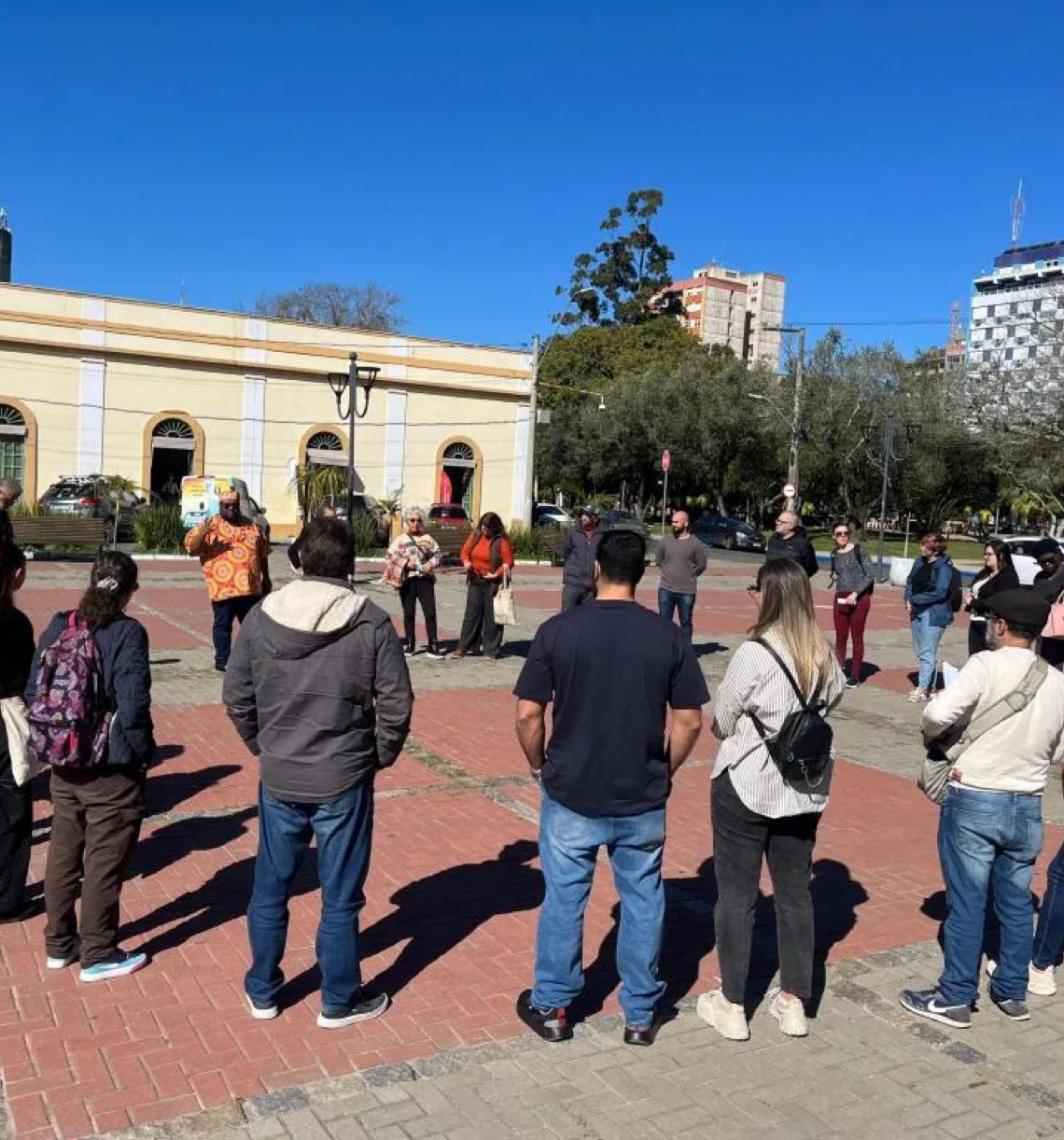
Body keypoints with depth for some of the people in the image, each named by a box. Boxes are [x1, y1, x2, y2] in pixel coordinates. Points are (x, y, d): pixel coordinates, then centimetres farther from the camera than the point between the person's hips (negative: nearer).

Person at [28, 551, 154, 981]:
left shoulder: (58, 627, 0)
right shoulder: (127, 633, -17)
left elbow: (34, 692, 3)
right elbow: (132, 706, -21)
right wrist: (144, 752, -7)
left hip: (64, 764, 6)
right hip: (112, 768, -6)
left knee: (64, 853, 19)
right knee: (104, 862, 8)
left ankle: (59, 944, 34)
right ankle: (98, 955, 20)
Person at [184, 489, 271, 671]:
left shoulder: (251, 526, 13)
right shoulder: (210, 525, -1)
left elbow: (263, 554, 19)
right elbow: (191, 547, -9)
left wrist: (266, 578, 18)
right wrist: (202, 533, -27)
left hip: (250, 587, 4)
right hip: (223, 587, -4)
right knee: (223, 624, 5)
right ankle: (222, 660, 15)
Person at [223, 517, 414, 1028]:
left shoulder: (262, 617, -4)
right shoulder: (372, 623, -13)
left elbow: (235, 696, 2)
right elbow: (396, 702, -11)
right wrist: (381, 755, 5)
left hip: (278, 779, 3)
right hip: (344, 780, -3)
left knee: (270, 889, 19)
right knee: (340, 898, 12)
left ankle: (262, 991, 35)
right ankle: (340, 1001, 26)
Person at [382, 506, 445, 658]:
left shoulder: (427, 538, 10)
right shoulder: (400, 540, 4)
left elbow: (438, 553, 9)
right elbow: (391, 555, -5)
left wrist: (432, 563, -9)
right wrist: (406, 563, -16)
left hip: (425, 579, 1)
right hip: (407, 580, -1)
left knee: (430, 612, -4)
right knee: (409, 613, 6)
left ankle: (433, 646, 1)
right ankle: (410, 645, 17)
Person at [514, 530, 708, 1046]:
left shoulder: (558, 630, -10)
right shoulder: (667, 636, -7)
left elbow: (528, 714, -10)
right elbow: (690, 721, -5)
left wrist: (540, 766, 6)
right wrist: (664, 771, 10)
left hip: (571, 795, -1)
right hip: (643, 799, 1)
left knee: (564, 900, 14)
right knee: (642, 902, 16)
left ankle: (551, 1007, 30)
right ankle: (641, 1014, 30)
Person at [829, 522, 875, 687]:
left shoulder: (858, 550, -6)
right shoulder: (834, 554, 8)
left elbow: (870, 576, -8)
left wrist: (855, 593, -14)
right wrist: (834, 576, 2)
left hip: (859, 599, -4)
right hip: (840, 599, 4)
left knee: (857, 638, 3)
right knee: (840, 638, 6)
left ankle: (855, 675, 10)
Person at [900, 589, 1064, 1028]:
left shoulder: (986, 665, -16)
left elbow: (938, 714, -26)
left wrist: (934, 733, -5)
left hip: (974, 800, -5)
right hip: (1027, 806, 5)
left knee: (966, 902, 5)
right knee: (1016, 902, 18)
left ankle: (956, 997, 15)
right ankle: (1012, 992, 31)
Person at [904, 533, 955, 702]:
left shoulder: (944, 567, -13)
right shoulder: (920, 561, 8)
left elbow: (940, 592, -18)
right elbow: (910, 581, 15)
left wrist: (915, 599, -14)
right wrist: (908, 599, -1)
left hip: (934, 613, -8)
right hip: (917, 611, 8)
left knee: (927, 653, -6)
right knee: (919, 651, 14)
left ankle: (923, 689, -3)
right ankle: (928, 686, 25)